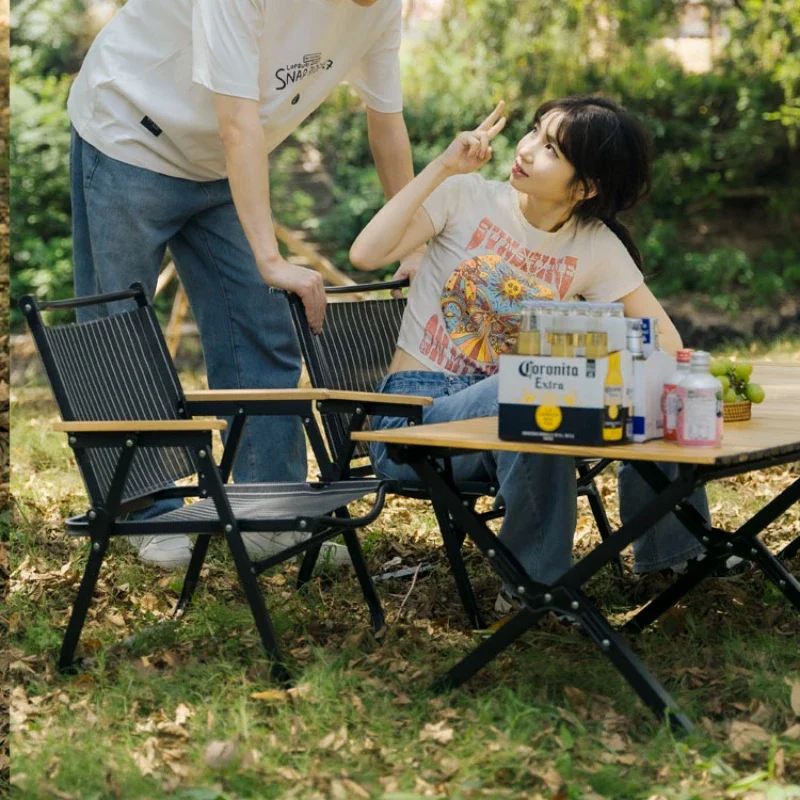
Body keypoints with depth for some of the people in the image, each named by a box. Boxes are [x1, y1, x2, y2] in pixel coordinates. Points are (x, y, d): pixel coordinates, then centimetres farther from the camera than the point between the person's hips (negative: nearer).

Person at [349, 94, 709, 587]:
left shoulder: (597, 247, 0)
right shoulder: (467, 196, -6)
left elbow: (666, 340, 0)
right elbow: (367, 254, -18)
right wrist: (442, 168, -19)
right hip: (416, 415, -3)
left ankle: (672, 551, 2)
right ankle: (540, 580, -20)